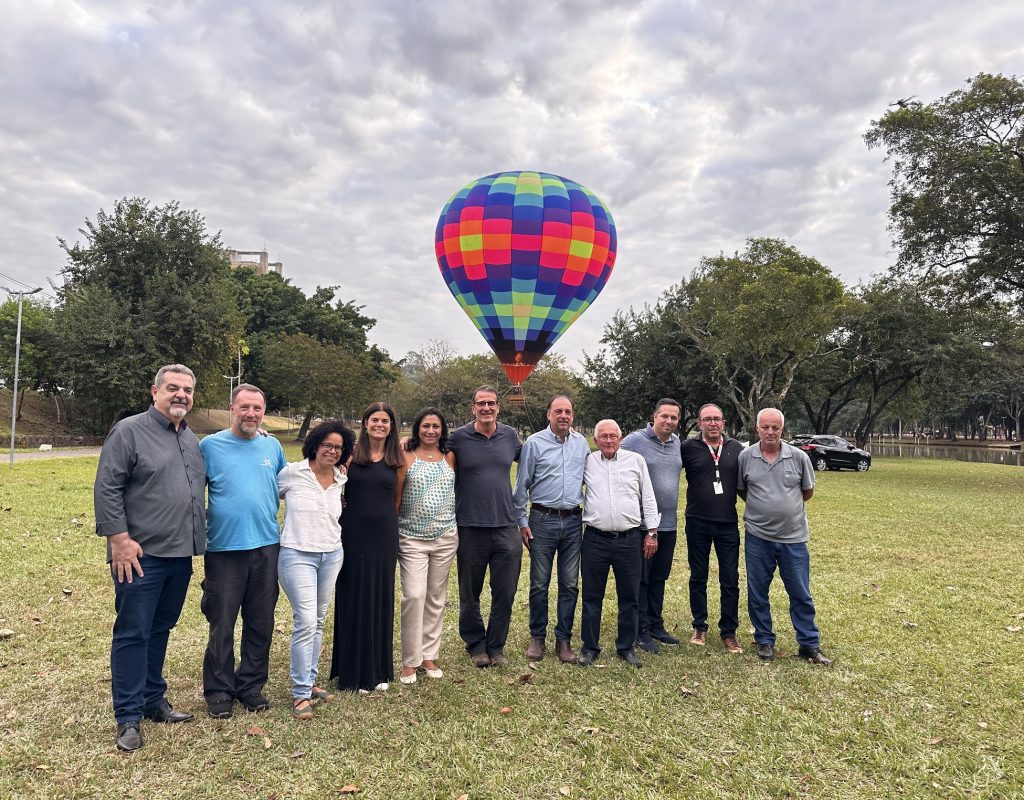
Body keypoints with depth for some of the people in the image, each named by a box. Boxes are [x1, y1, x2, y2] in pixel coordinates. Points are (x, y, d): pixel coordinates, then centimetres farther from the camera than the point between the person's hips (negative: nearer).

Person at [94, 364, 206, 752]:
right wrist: (120, 539, -16)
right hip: (141, 556, -7)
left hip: (180, 555, 7)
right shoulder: (129, 431, -8)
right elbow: (106, 488, -12)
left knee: (160, 630, 17)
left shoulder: (191, 440, 13)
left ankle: (153, 700, 30)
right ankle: (129, 717, 12)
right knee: (133, 634, 2)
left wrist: (197, 537, 18)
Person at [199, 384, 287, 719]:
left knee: (261, 624, 11)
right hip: (224, 549, -3)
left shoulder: (272, 446, 7)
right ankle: (219, 691, 22)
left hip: (267, 546, 3)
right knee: (222, 625, 6)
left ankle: (251, 686, 27)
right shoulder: (210, 445, -2)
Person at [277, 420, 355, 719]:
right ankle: (301, 693, 1)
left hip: (332, 555, 5)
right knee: (306, 621, -10)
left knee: (318, 621, 13)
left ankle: (309, 681, 27)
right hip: (297, 555, -5)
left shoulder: (341, 480, 6)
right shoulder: (292, 473, -8)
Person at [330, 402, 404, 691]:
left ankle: (379, 670, 24)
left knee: (381, 600, 9)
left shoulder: (396, 461, 5)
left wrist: (387, 519, 9)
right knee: (353, 599, 5)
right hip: (354, 535, -2)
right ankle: (354, 671, 19)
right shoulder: (351, 455, -1)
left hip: (384, 537, 2)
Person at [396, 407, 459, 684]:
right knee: (414, 595, -9)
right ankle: (410, 660, 6)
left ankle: (429, 655, 23)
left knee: (436, 597, 10)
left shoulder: (449, 458, 7)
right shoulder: (406, 457, -2)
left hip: (445, 537, 4)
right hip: (412, 539, -3)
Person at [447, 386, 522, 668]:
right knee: (470, 594, 11)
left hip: (506, 527, 2)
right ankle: (475, 645, 32)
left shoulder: (510, 436, 5)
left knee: (505, 593, 7)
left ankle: (496, 646, 26)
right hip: (470, 528, -2)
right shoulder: (457, 438, -4)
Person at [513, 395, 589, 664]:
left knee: (570, 584, 7)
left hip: (573, 521, 3)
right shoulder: (534, 443, -3)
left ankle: (564, 639, 19)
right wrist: (522, 521, -2)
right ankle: (537, 637, 20)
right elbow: (522, 485, 0)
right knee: (539, 583, 5)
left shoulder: (581, 443, 8)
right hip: (543, 520, -3)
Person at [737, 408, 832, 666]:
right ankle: (765, 641, 25)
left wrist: (786, 505, 11)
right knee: (757, 593, 9)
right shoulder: (745, 457, -4)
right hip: (758, 537, 0)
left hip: (794, 537, 0)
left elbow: (807, 491, 10)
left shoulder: (799, 457, -3)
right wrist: (763, 507, 8)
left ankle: (810, 644, 22)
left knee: (801, 595, 8)